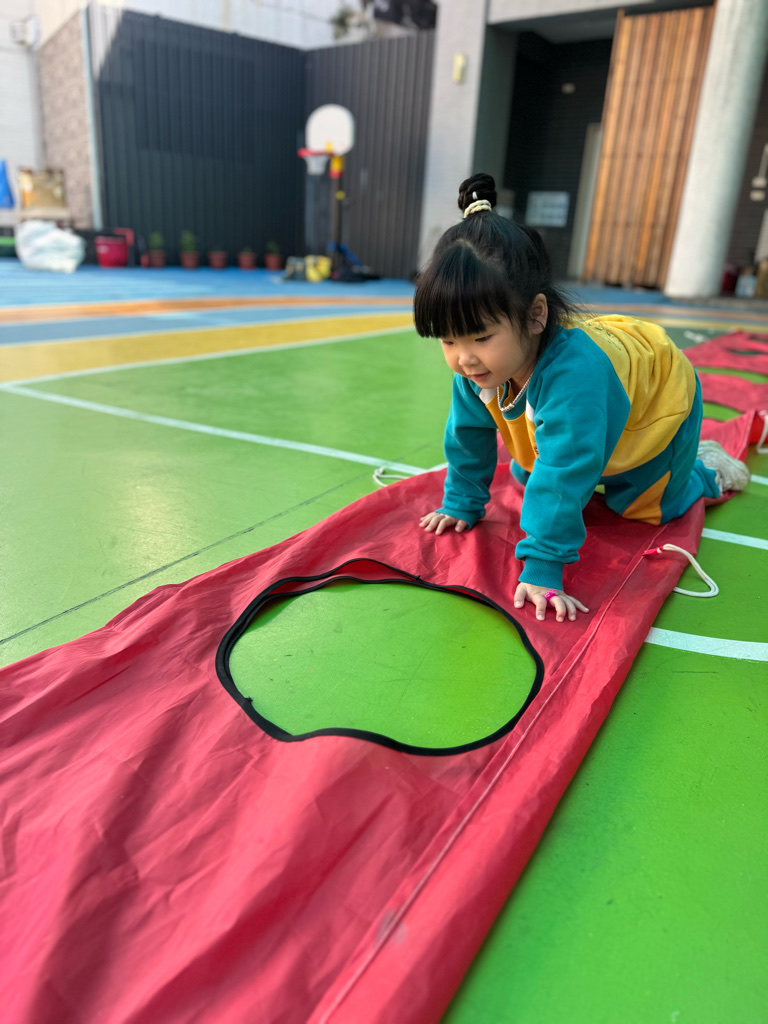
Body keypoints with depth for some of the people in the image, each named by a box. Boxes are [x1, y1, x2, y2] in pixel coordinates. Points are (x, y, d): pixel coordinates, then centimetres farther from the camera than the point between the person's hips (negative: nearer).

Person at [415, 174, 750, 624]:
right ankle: (600, 468, 37)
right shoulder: (479, 364, -26)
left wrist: (542, 569, -48)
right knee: (528, 480, 11)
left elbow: (564, 474, -49)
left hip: (660, 400, -6)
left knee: (643, 506, 4)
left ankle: (705, 470, 33)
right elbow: (468, 434, -11)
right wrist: (462, 504, -5)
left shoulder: (572, 373, -49)